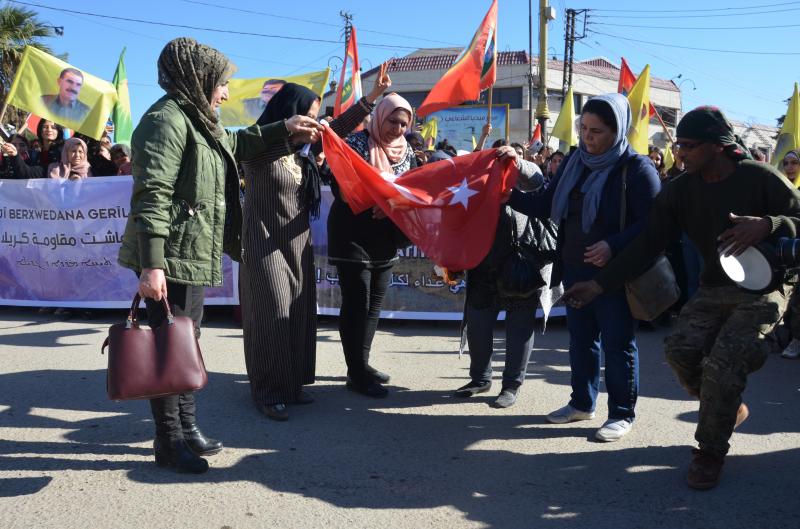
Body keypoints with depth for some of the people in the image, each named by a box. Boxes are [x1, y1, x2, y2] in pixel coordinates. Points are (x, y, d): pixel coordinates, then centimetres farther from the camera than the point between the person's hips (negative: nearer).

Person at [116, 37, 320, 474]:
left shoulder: (196, 121, 17)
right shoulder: (167, 119, -15)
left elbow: (236, 143, 38)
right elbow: (152, 195, -23)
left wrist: (284, 128, 32)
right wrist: (151, 264, -28)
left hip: (191, 257, 11)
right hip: (170, 258, -10)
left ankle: (186, 427, 29)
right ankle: (169, 443, 9)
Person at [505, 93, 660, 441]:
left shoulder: (637, 168, -11)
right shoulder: (574, 162, 7)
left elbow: (651, 223, -15)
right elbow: (546, 207, 10)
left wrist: (613, 246, -27)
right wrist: (510, 195, -3)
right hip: (575, 270, 7)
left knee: (617, 344, 3)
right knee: (581, 340, 17)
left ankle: (622, 414, 17)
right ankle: (582, 403, 32)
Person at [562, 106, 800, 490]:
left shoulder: (761, 179, -13)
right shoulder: (681, 190, -2)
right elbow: (648, 243, -4)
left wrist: (769, 224, -29)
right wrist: (601, 283, -11)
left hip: (762, 290, -4)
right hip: (712, 290, 4)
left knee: (722, 360, -24)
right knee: (680, 348, -19)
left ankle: (710, 451, -1)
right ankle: (729, 408, 11)